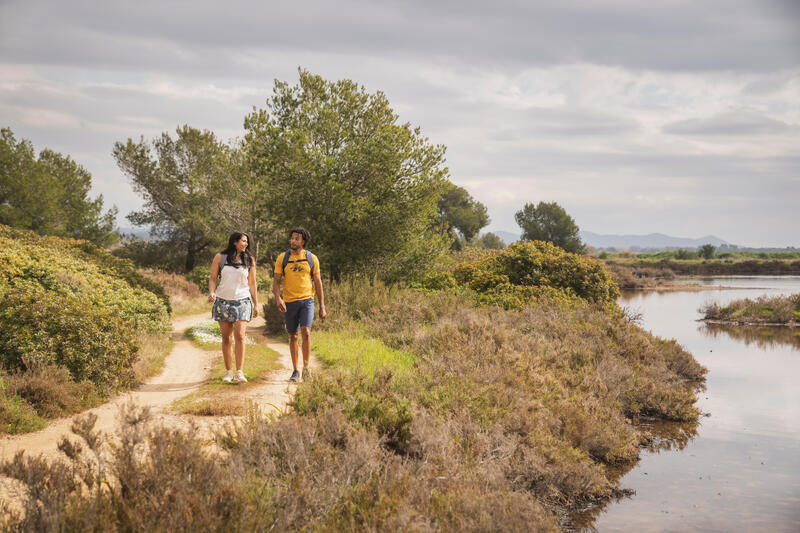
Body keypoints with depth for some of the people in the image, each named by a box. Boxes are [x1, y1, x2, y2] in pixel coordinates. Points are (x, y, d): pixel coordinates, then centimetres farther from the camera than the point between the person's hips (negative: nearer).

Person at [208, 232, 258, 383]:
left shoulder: (250, 260, 7)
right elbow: (212, 278, 7)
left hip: (242, 301, 0)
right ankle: (228, 372, 12)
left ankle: (239, 372, -12)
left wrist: (256, 304, 9)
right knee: (226, 338, 3)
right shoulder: (220, 257, 4)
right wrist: (211, 292, -11)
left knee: (239, 336, -13)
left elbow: (252, 283, 11)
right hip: (223, 301, 0)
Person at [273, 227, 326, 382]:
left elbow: (318, 283, 7)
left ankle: (306, 368, -8)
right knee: (293, 336, 9)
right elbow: (276, 282, -1)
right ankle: (295, 371, 20)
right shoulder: (282, 258, 1)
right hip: (289, 303, 1)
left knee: (306, 332, -18)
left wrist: (322, 307, 4)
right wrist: (278, 299, -20)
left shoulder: (312, 258, 2)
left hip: (307, 300, -1)